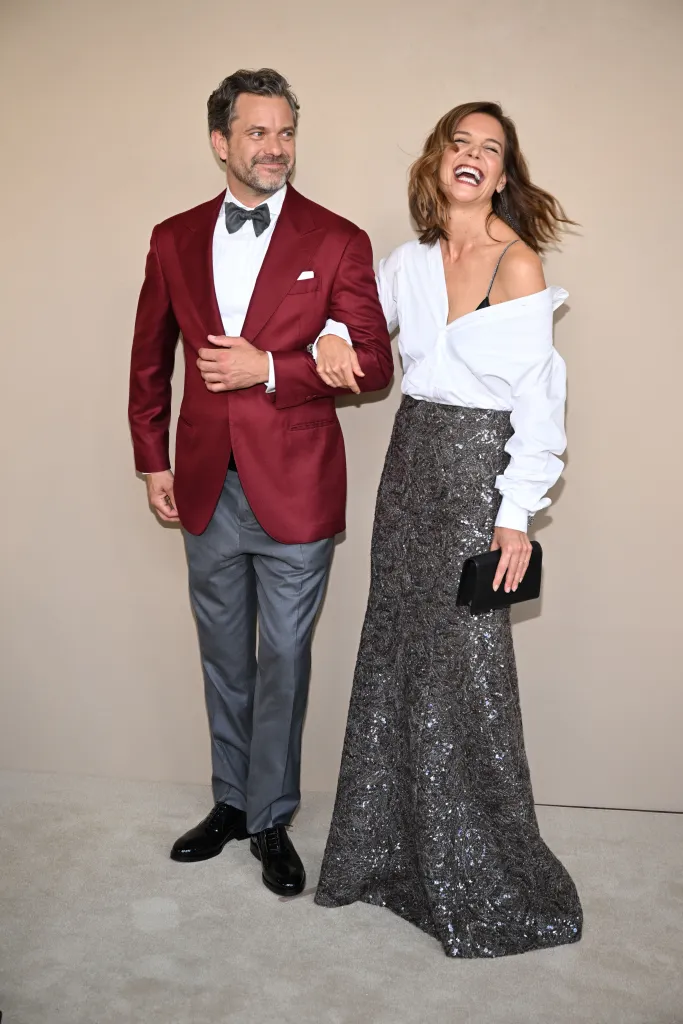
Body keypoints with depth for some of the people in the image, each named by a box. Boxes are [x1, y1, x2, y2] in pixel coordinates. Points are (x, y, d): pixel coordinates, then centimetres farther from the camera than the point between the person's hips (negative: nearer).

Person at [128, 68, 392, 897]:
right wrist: (152, 462, 9)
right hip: (207, 488, 4)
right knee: (224, 659, 17)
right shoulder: (174, 240, 6)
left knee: (283, 661, 7)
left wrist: (269, 370, -16)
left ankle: (271, 820, 26)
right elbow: (149, 360, 13)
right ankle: (230, 803, 36)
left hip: (294, 490, -3)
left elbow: (373, 363, -6)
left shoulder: (336, 241, -4)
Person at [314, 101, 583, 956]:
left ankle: (483, 885, 19)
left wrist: (517, 512, -14)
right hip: (412, 454, 6)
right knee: (396, 652, 12)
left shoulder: (518, 263, -9)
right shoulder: (409, 261, 8)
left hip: (478, 467, -6)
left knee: (462, 667, -1)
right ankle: (392, 847, 31)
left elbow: (539, 398, -11)